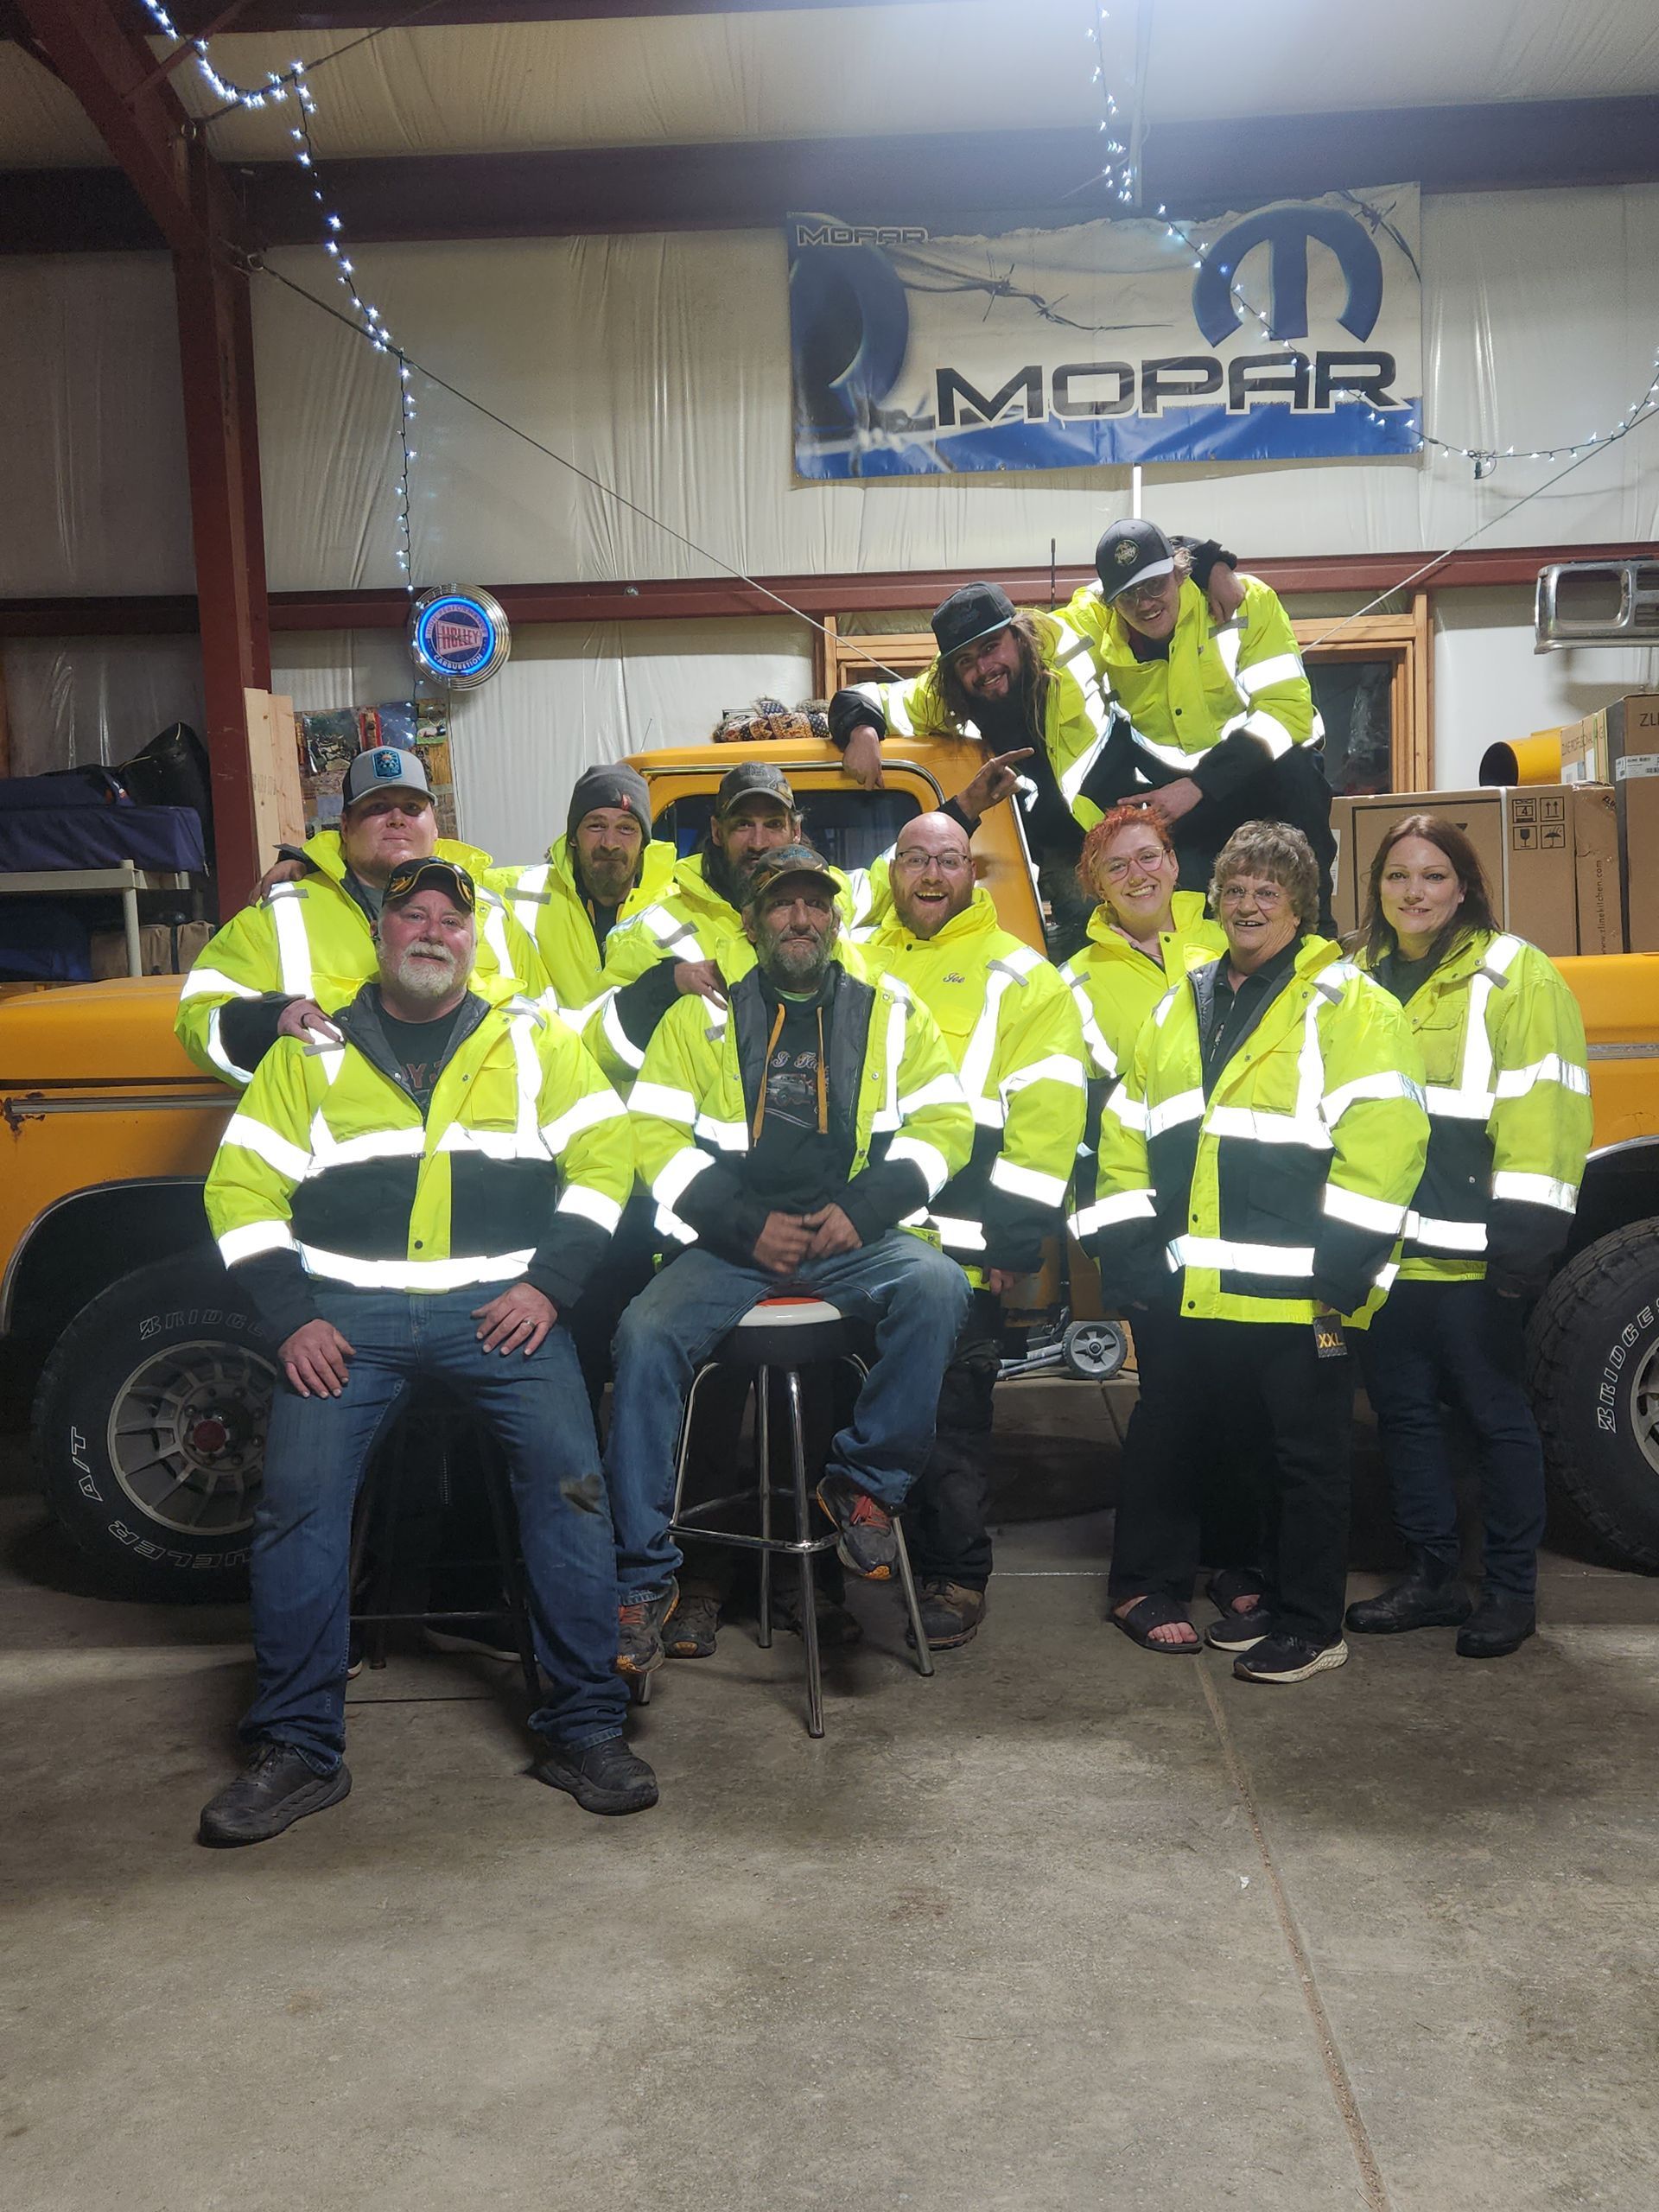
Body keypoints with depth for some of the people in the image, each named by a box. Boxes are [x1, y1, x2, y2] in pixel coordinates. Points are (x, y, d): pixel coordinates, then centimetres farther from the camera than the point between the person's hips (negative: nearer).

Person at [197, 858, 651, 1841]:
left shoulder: (536, 1042, 13)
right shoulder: (311, 1054, 14)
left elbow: (604, 1158, 5)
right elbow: (241, 1187, 10)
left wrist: (547, 1284, -7)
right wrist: (294, 1315, -2)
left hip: (498, 1309, -1)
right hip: (348, 1314, 1)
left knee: (569, 1475, -18)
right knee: (298, 1495, -14)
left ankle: (586, 1731, -3)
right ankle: (299, 1750, 2)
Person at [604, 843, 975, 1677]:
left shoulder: (892, 1013, 14)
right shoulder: (699, 1018, 12)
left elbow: (945, 1125, 8)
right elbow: (655, 1136, 4)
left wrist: (863, 1208, -8)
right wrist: (747, 1224, -9)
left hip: (854, 1240, 0)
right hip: (731, 1242, 0)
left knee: (937, 1287, -31)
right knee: (645, 1336, -26)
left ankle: (866, 1481, -11)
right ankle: (642, 1575, -13)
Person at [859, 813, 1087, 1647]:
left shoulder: (1021, 977, 2)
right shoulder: (853, 967, 16)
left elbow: (1046, 1117, -5)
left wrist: (1014, 1238, -11)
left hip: (958, 1250, -4)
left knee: (951, 1415, 1)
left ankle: (957, 1580, 15)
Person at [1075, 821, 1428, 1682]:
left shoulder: (1345, 1003, -5)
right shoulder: (1183, 1005, 15)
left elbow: (1384, 1136, -14)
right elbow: (1127, 1130, 17)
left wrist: (1341, 1261, -18)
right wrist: (1125, 1242, 8)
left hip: (1294, 1294, -6)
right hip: (1184, 1289, 6)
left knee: (1307, 1457, 6)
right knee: (1168, 1439, 17)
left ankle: (1307, 1625, 20)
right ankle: (1148, 1585, 34)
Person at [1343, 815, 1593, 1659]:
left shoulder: (1516, 977, -5)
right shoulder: (1359, 980, 14)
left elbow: (1544, 1111, -13)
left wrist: (1526, 1233, -20)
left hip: (1467, 1253, -6)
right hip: (1379, 1247, 6)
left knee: (1494, 1412, 4)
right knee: (1403, 1410, 12)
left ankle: (1512, 1589, 18)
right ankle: (1431, 1575, 26)